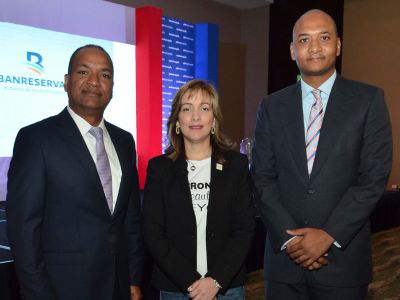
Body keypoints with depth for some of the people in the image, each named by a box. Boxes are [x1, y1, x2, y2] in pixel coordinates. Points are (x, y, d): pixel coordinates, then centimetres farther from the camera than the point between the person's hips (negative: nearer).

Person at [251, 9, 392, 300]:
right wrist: (289, 237, -10)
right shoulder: (272, 107, 4)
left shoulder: (369, 100, -1)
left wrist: (329, 235, -13)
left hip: (343, 256, -1)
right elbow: (262, 178, 0)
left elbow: (375, 176, -7)